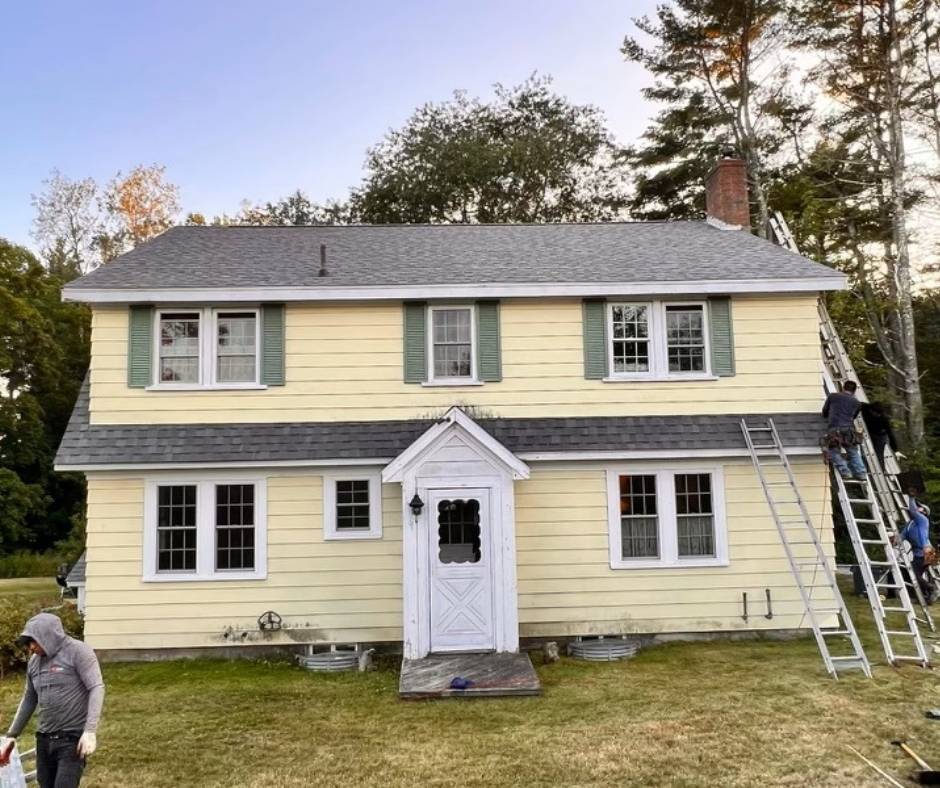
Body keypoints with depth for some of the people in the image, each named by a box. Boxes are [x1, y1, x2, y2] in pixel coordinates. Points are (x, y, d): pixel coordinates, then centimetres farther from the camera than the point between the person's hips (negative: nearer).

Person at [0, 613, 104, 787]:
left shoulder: (78, 651, -10)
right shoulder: (34, 661, 11)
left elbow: (97, 688, -16)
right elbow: (29, 700, 22)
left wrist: (90, 731, -25)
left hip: (73, 739, -7)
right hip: (44, 740, 7)